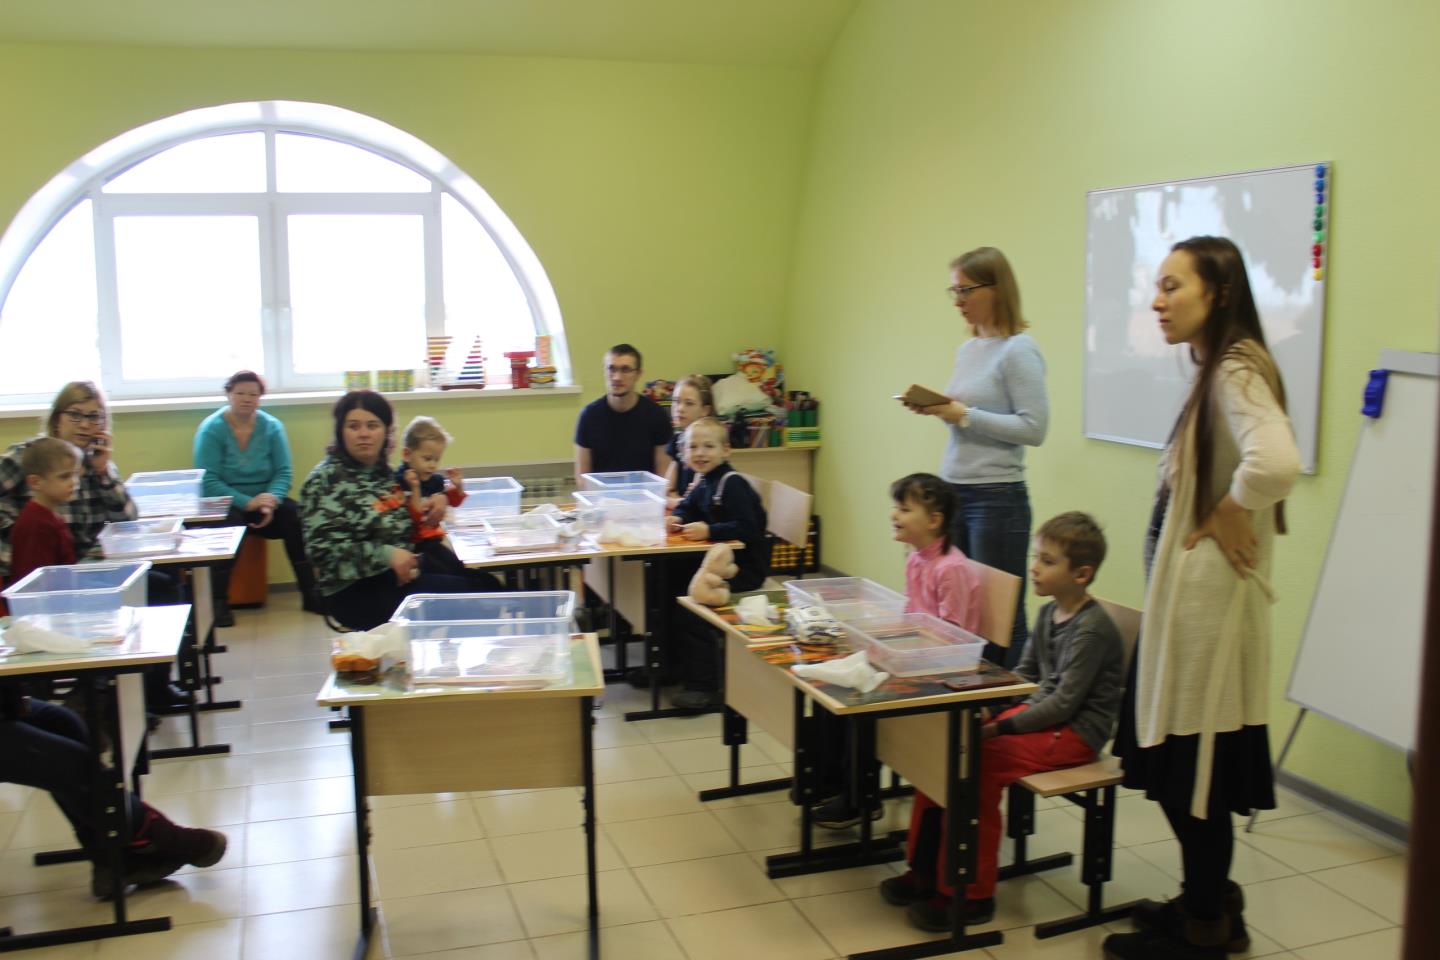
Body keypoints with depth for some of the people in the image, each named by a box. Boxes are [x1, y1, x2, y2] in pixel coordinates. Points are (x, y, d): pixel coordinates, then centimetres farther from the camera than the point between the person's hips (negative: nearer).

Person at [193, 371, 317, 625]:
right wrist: (247, 503, -27)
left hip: (265, 502, 3)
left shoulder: (272, 426, 4)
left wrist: (272, 499, -24)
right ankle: (219, 601, -31)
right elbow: (209, 481, -15)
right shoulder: (211, 429, -6)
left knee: (294, 514, -26)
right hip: (225, 505, -3)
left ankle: (310, 593, -21)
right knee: (229, 521, -35)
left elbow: (284, 472, -3)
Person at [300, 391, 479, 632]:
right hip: (354, 590, -7)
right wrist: (386, 555, -24)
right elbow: (322, 548, -18)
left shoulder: (382, 471, 13)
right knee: (460, 593, -24)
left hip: (398, 574, 7)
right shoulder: (325, 480, -9)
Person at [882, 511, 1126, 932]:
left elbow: (1064, 702, -22)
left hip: (1075, 732, -9)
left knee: (978, 762, -25)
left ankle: (972, 896, -11)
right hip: (1039, 712, 9)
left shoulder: (1092, 629, -18)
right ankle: (926, 869, 3)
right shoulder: (1048, 613, 9)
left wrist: (1002, 727, -23)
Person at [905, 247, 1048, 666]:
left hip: (997, 497, -8)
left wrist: (964, 415, -18)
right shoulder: (967, 348, 13)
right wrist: (935, 408, 2)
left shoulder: (1018, 350, -11)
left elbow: (1033, 428, -17)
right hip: (953, 491, 8)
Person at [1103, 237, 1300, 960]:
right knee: (1179, 764, 18)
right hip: (1184, 594, 10)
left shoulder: (1236, 371, -17)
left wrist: (1228, 517, -21)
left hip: (1207, 598, -10)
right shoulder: (1214, 372, 13)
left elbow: (1275, 464, -36)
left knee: (1193, 766, 3)